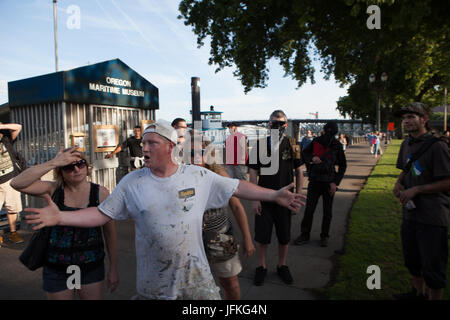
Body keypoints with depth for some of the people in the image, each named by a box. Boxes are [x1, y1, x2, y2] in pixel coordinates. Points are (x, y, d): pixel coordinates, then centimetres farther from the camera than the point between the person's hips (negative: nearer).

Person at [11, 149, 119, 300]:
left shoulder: (101, 193, -10)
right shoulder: (54, 190, -6)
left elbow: (110, 232, -5)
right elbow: (17, 183, -22)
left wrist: (113, 269, -2)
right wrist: (53, 163, -27)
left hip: (92, 267, 0)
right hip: (57, 269, 1)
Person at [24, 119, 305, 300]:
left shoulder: (199, 176, -7)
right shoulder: (132, 182, -5)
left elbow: (237, 188, -1)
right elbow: (102, 214, -3)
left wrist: (275, 195, -4)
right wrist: (60, 216, -14)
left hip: (196, 277, 0)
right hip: (152, 283, 1)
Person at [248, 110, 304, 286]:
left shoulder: (292, 144, -1)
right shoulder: (260, 144, -3)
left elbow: (299, 171, 5)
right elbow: (253, 172, -2)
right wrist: (254, 199, -7)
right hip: (264, 198, -1)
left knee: (284, 236, 13)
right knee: (261, 236, 7)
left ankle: (282, 266, 35)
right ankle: (262, 267, 29)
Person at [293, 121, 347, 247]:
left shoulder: (337, 146, -3)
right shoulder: (315, 142, -1)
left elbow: (343, 166, 3)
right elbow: (303, 154, 9)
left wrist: (335, 182, -6)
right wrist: (311, 158, -13)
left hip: (329, 182, 0)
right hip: (314, 181, 1)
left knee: (327, 212, 7)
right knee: (309, 209, 0)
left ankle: (324, 236, 22)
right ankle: (304, 235, 11)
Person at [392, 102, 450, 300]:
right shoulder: (406, 145, 8)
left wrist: (416, 189, -20)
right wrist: (399, 183, 2)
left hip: (432, 217, -8)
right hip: (410, 212, 8)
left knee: (432, 265, 5)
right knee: (412, 259, 23)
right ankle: (418, 293, 44)